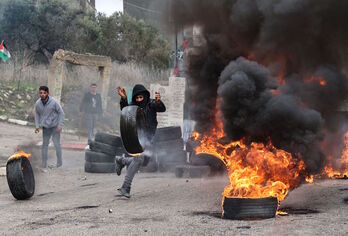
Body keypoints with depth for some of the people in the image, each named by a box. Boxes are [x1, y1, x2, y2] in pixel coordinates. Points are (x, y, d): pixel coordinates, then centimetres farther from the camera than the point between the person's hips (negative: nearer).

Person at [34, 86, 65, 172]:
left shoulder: (54, 102, -19)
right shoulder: (38, 103, -9)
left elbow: (61, 113, -11)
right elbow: (37, 114, 8)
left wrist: (60, 125, -16)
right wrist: (37, 126, 1)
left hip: (55, 126, -3)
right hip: (45, 127, 3)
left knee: (57, 144, -6)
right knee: (45, 145, 7)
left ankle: (59, 163, 7)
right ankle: (44, 165, 15)